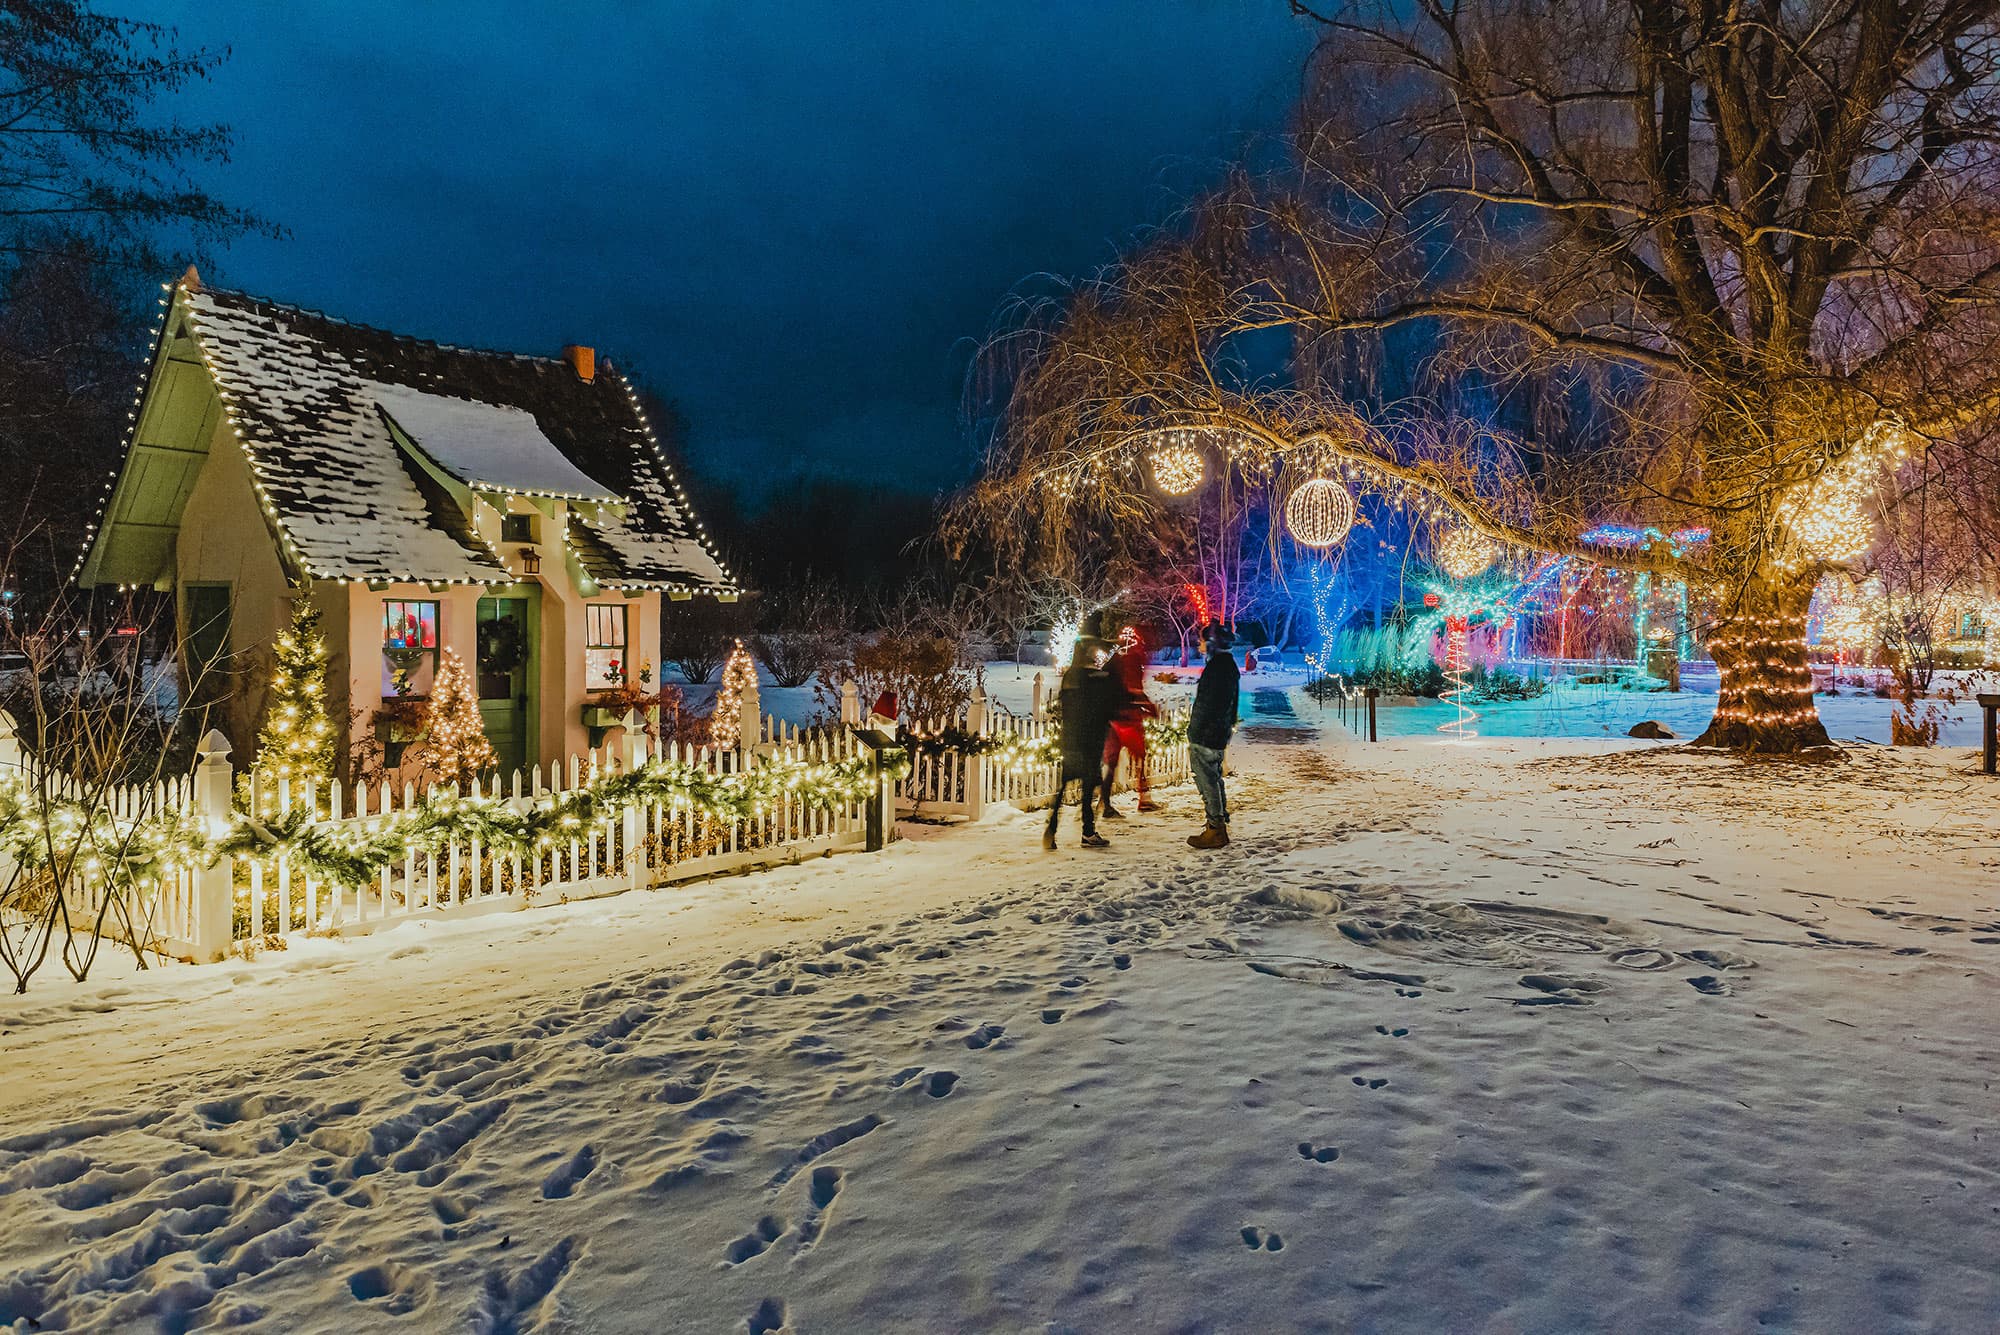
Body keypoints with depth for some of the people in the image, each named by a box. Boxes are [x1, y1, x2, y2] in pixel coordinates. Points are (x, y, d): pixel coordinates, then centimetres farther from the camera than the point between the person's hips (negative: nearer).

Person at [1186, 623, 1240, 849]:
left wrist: (1194, 735, -18)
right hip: (1220, 735, 10)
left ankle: (1215, 830, 0)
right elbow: (1232, 704, 20)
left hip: (1205, 736, -10)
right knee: (1214, 779, 18)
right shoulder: (1230, 665, 13)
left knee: (1207, 782, -4)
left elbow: (1206, 705, -21)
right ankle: (1220, 825, 26)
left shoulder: (1216, 667, -18)